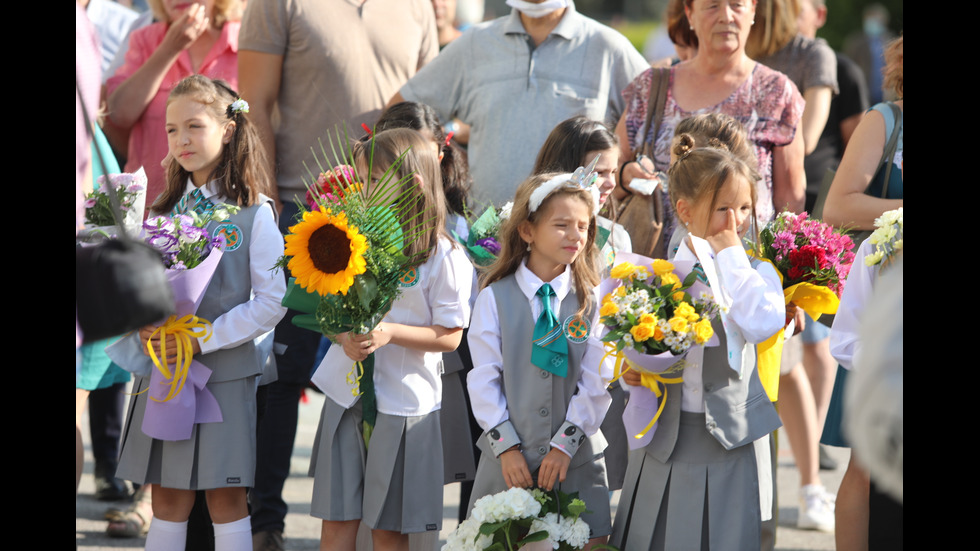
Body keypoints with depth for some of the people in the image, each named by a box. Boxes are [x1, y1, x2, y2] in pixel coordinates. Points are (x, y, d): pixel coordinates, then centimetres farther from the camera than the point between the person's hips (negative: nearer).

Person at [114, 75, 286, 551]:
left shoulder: (253, 211, -6)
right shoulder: (166, 208, 9)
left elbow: (271, 301, -9)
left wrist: (203, 339, -15)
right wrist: (143, 326, -8)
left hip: (224, 370, -4)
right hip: (162, 368, 4)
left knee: (225, 497, 1)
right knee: (167, 497, 6)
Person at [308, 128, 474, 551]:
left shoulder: (444, 257, -9)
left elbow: (449, 336, -9)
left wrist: (389, 333, -22)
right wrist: (343, 335, -12)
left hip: (404, 403, -4)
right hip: (346, 397, 4)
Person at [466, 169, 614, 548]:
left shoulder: (593, 302, 1)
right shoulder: (495, 299, 0)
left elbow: (597, 383, -3)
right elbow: (484, 379, -2)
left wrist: (565, 443, -10)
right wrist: (506, 445, -9)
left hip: (576, 459, 1)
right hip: (509, 459, 0)